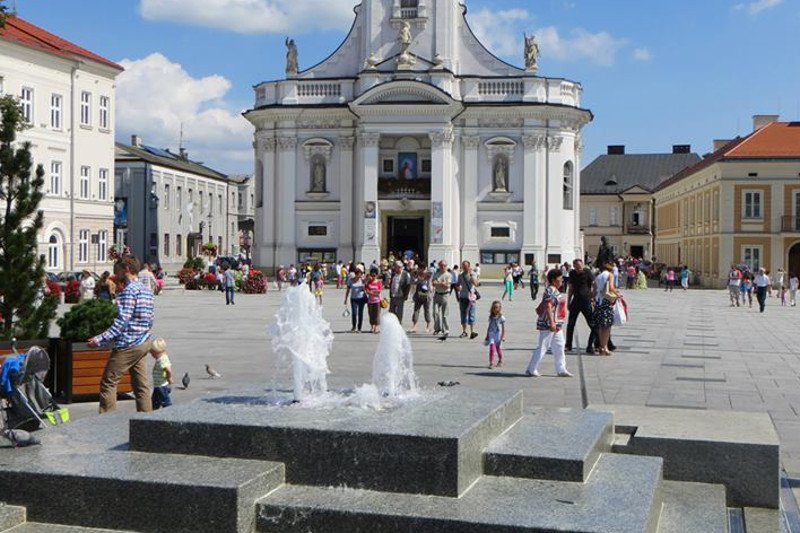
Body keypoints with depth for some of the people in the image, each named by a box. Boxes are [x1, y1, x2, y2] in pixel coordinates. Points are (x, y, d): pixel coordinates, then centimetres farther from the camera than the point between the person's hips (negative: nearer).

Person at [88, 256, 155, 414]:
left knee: (108, 382, -2)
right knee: (141, 384, 10)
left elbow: (122, 321, -21)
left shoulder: (129, 291, -14)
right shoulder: (146, 291, 14)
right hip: (144, 342, 9)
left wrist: (101, 339, -22)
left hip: (128, 344, -9)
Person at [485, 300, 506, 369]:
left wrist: (503, 336, -10)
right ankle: (491, 363, -14)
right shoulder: (491, 317, 7)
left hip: (498, 334, -2)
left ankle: (500, 361, 36)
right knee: (492, 348, -14)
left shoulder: (501, 317, -5)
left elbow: (503, 328, -4)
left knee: (498, 348, 12)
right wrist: (487, 336, 17)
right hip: (491, 334, 2)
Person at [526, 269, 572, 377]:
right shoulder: (550, 291, -17)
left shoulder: (555, 291, 15)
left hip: (556, 325, 10)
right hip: (548, 325, -10)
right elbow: (548, 306, -26)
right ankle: (531, 370, 4)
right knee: (542, 347, -4)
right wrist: (551, 323, -30)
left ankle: (561, 369, 20)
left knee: (559, 347, 13)